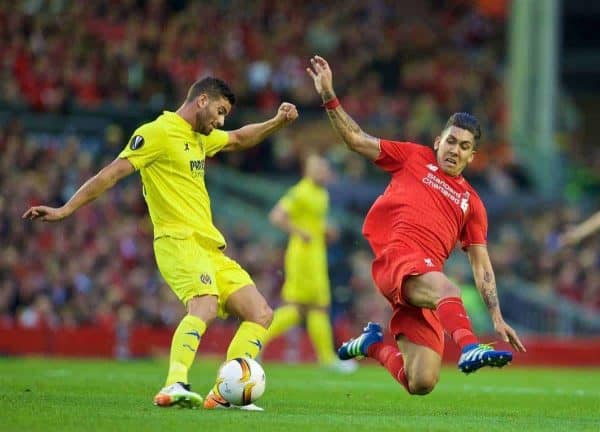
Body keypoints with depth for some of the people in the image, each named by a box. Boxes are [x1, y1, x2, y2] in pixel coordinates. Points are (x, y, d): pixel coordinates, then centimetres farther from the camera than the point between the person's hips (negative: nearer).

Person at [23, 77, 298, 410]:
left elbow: (240, 139, 40)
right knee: (205, 305, -34)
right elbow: (113, 173, -11)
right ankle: (174, 386, -47)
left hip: (211, 246, 9)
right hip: (178, 241, -9)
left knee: (261, 314, 2)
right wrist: (65, 210, -14)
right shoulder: (159, 133, -6)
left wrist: (277, 122, 22)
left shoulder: (200, 138, 21)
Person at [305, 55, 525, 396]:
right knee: (446, 289, -38)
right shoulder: (413, 157, 20)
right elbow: (356, 139, 19)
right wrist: (328, 96, 12)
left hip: (427, 274, 4)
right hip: (397, 257, -4)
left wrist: (497, 317, 8)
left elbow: (481, 266, 19)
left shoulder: (471, 202, 23)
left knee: (421, 384, -8)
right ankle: (469, 348, -64)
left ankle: (374, 345, 21)